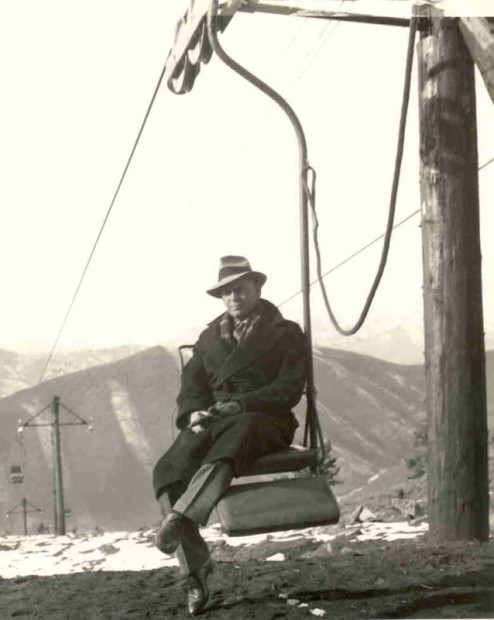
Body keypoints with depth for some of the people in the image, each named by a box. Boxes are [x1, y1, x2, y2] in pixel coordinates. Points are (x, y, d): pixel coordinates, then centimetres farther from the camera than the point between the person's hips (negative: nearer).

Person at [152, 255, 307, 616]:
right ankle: (195, 569, -29)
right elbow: (192, 383, 17)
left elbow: (289, 389, -2)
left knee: (224, 454, -42)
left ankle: (180, 517, -54)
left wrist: (239, 404, -15)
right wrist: (195, 411, -8)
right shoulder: (210, 337, 26)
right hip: (213, 423, 4)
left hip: (263, 421, -4)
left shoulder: (286, 334, 11)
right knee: (169, 472, -27)